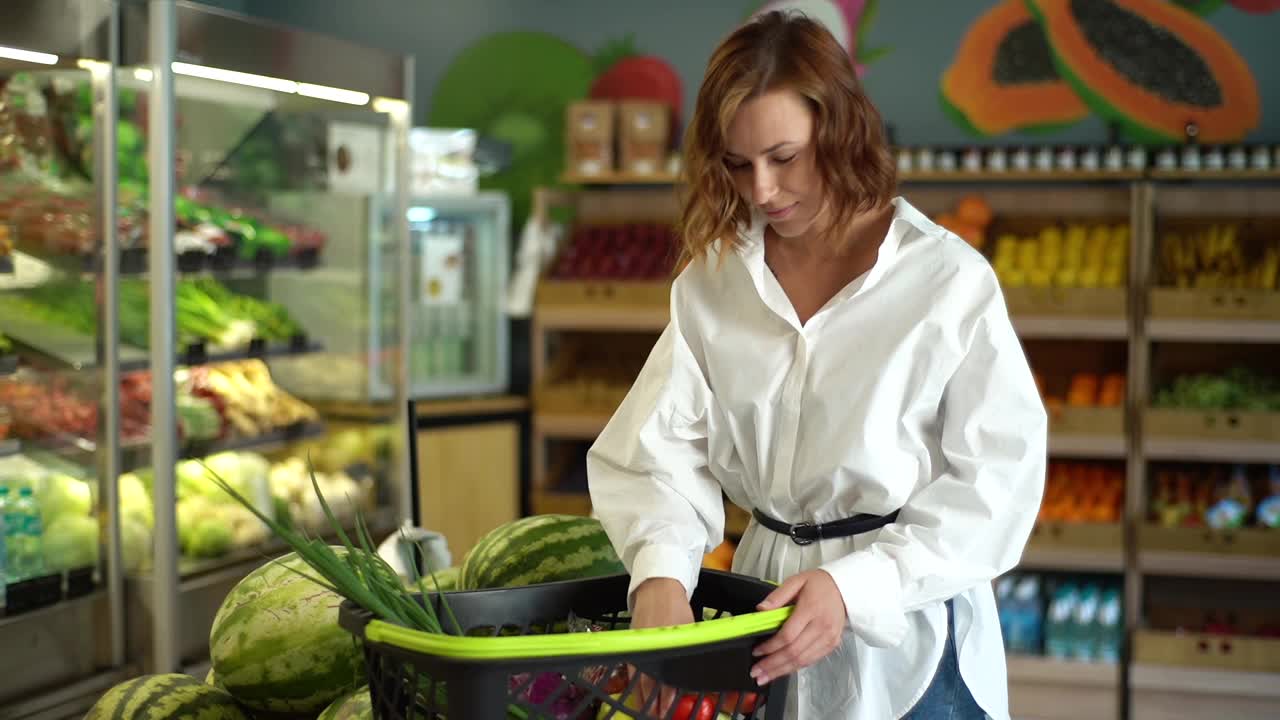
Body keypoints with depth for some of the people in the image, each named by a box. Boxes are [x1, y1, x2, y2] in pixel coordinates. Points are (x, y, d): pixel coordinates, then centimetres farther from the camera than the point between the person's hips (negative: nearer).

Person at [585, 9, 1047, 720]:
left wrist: (853, 584, -24)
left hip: (905, 644, -3)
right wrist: (660, 570, -27)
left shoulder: (948, 280, -11)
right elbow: (660, 446, -8)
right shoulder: (712, 278, -1)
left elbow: (995, 483, -13)